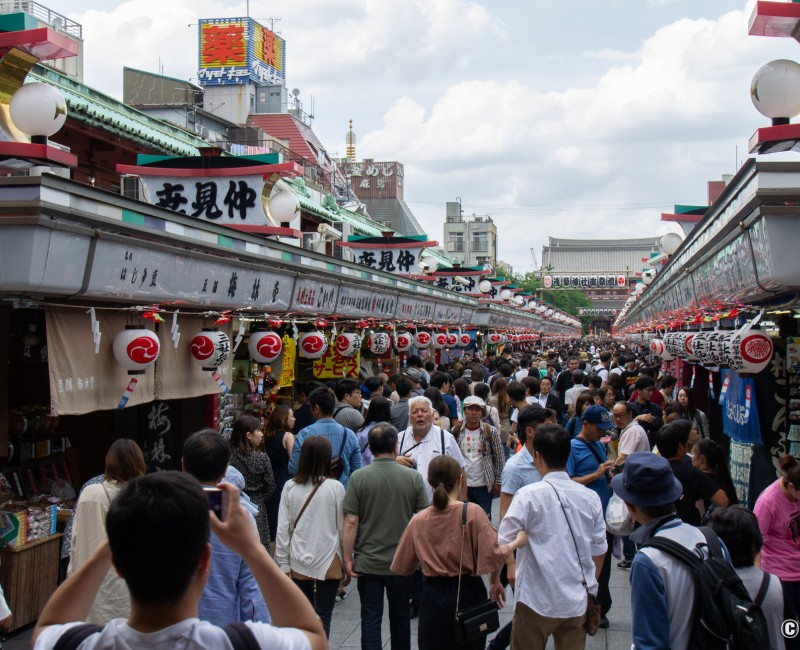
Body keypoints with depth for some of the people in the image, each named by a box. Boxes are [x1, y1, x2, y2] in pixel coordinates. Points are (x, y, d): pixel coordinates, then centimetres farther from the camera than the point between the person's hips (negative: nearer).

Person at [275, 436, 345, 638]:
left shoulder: (290, 487, -3)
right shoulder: (335, 488, -9)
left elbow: (283, 529, -1)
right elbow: (342, 528, -2)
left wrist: (283, 564, 7)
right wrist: (347, 560, 10)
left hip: (298, 562, 2)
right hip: (328, 562, -2)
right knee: (323, 617, 4)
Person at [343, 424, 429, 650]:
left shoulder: (359, 477, -9)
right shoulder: (413, 477, -6)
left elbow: (351, 522, -11)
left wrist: (348, 558, -3)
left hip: (368, 563, -1)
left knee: (370, 619, 5)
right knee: (400, 617, 18)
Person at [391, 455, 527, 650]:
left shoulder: (417, 520, -3)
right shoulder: (473, 512, -13)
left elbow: (402, 567, 4)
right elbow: (493, 554, -16)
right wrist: (517, 542, 0)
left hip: (433, 597, 2)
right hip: (467, 593, -2)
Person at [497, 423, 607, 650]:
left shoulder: (528, 496, -12)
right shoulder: (590, 497, 1)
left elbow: (502, 546, -11)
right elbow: (599, 551, 9)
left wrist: (494, 580, 4)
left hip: (537, 601, -4)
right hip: (578, 601, 4)